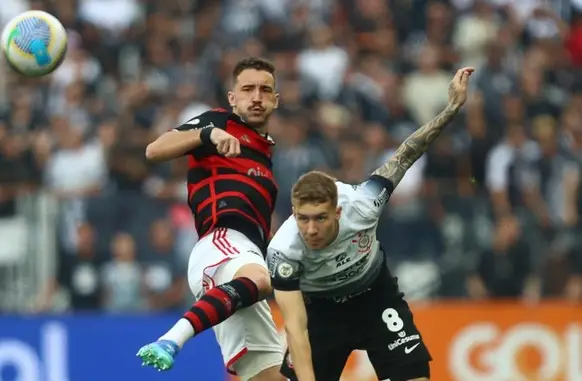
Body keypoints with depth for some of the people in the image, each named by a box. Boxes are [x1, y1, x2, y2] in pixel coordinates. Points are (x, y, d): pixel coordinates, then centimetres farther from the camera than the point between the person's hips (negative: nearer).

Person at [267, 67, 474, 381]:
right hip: (321, 307, -1)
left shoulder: (360, 205, -32)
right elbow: (295, 327, -37)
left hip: (376, 295, 1)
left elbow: (404, 157, -20)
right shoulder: (284, 250, -36)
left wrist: (452, 107, -26)